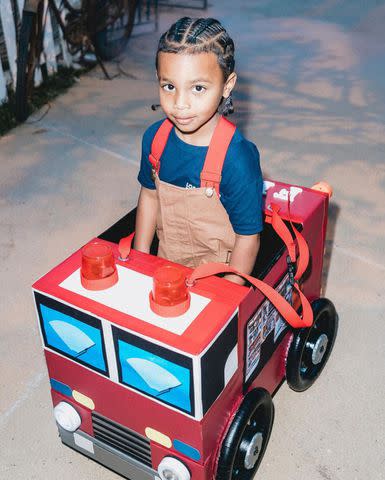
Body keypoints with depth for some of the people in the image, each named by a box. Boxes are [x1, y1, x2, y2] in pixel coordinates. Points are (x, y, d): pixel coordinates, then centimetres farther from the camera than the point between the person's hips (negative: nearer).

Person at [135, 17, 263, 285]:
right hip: (165, 264, 4)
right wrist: (140, 260, 10)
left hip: (216, 274, -4)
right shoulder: (155, 138, -8)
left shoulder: (237, 159, -25)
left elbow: (248, 238, -17)